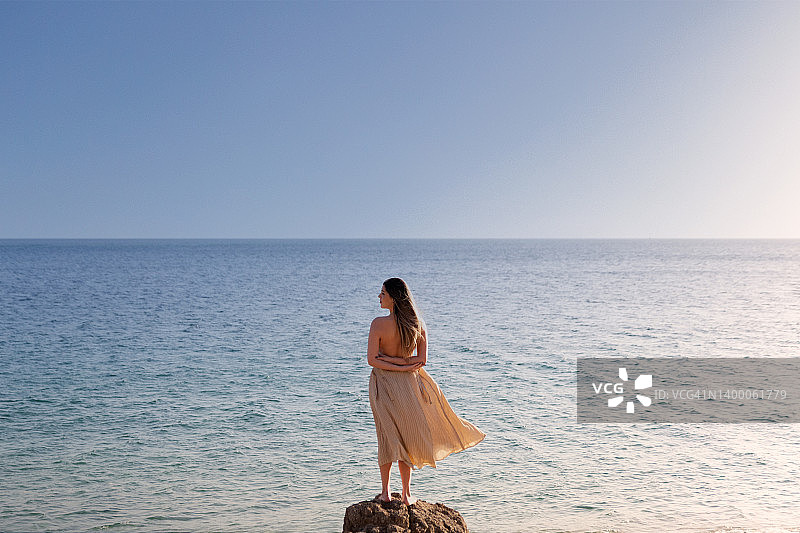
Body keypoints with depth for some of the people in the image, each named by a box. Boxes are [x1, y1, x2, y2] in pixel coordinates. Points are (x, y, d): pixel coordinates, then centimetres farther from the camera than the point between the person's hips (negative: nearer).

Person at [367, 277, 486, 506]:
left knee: (387, 436, 10)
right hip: (408, 384, 3)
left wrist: (389, 361, -13)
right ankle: (406, 494, 15)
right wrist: (403, 363, -8)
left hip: (383, 382, -2)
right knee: (406, 436, 12)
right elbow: (422, 359, -6)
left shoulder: (379, 324, -17)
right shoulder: (417, 324, -5)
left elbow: (372, 360, -18)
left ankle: (385, 492, 15)